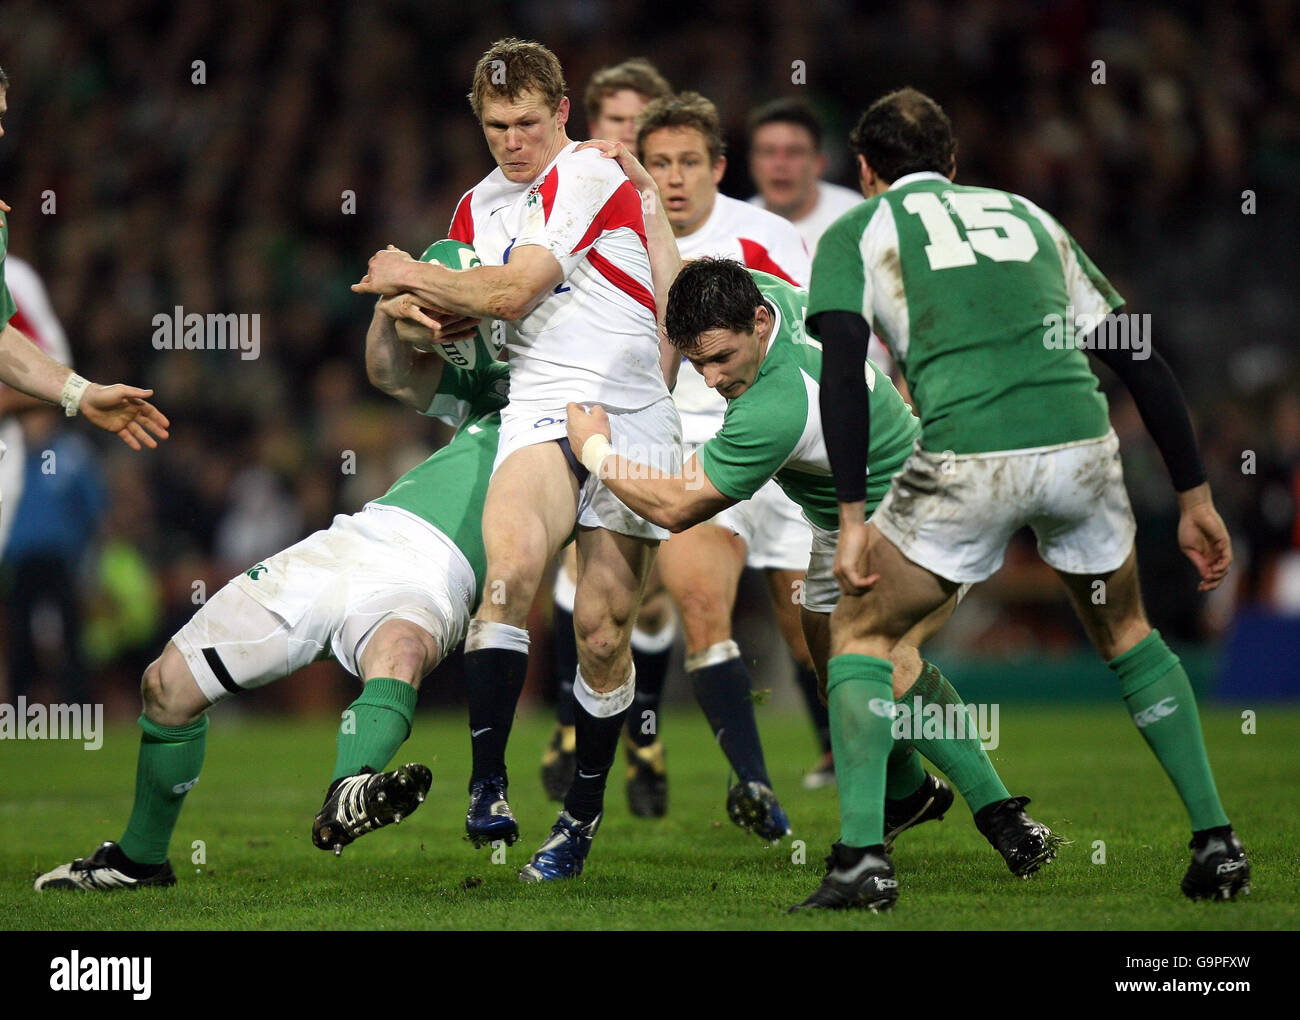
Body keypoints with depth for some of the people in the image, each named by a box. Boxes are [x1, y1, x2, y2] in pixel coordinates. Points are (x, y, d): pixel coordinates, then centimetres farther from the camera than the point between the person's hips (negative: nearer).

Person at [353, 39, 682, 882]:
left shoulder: (592, 175, -4)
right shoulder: (479, 206, 17)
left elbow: (512, 292, -9)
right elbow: (469, 310, 28)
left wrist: (408, 276, 4)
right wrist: (416, 312, 5)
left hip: (634, 416, -3)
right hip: (542, 408, 3)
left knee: (603, 636, -3)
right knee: (511, 565, -27)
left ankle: (583, 814, 16)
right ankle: (488, 788, -27)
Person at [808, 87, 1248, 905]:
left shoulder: (857, 231, 17)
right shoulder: (1026, 215, 27)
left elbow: (843, 370, -1)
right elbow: (1139, 358, 24)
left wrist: (853, 517, -4)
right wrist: (1196, 498, 27)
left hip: (969, 464, -3)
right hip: (1082, 444, 3)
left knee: (862, 632, 17)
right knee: (1124, 630, 28)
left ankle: (862, 851, 1)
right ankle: (1217, 843, 23)